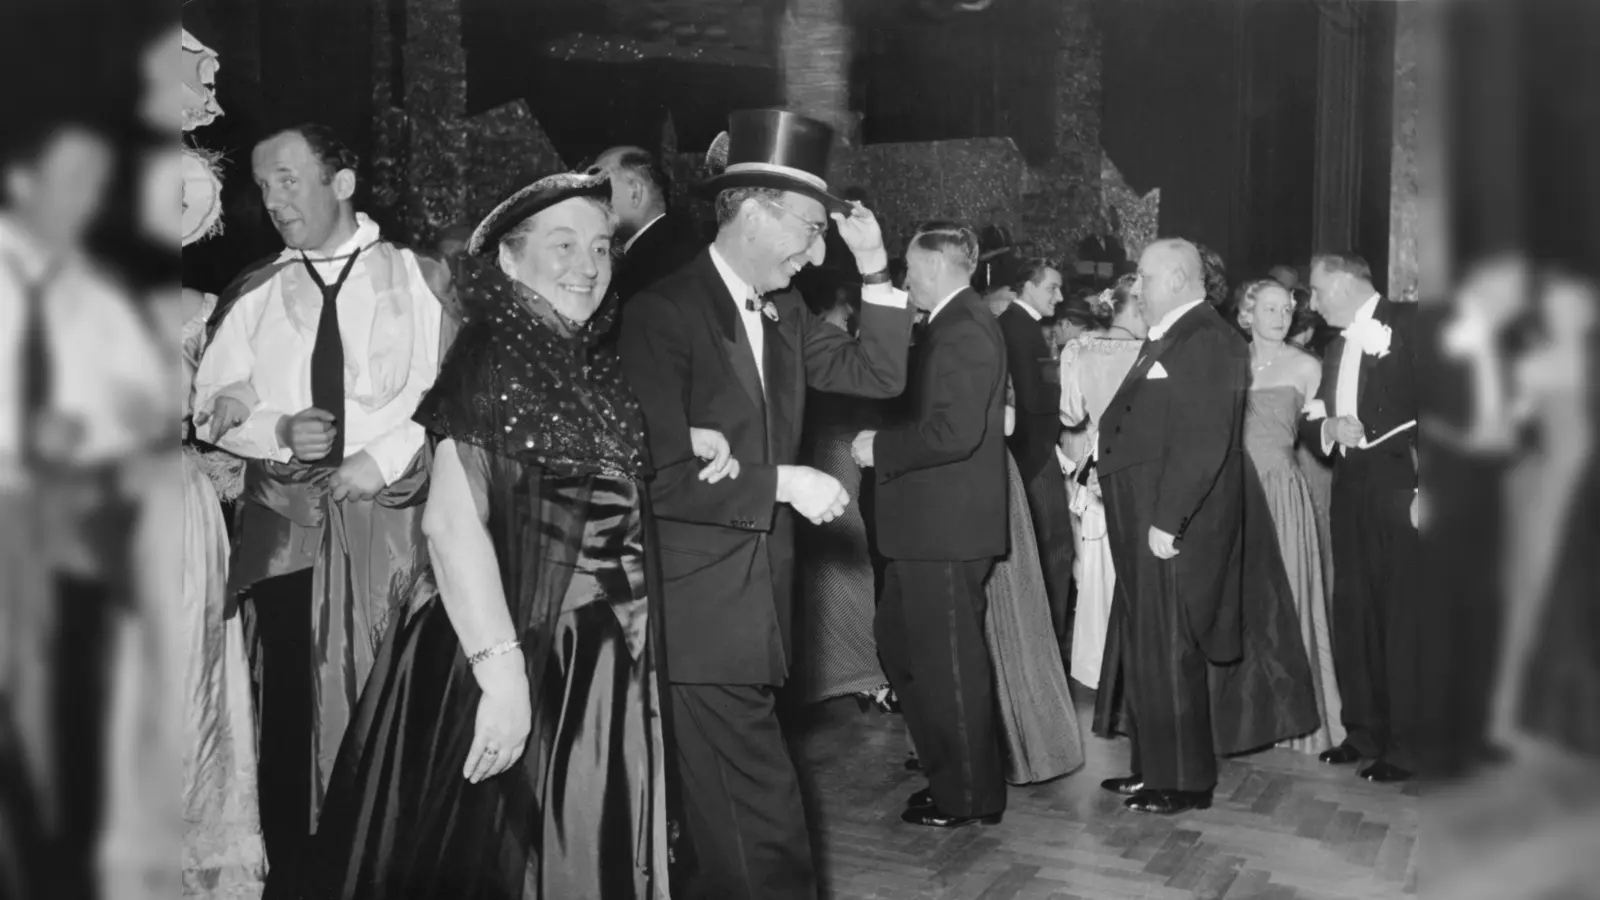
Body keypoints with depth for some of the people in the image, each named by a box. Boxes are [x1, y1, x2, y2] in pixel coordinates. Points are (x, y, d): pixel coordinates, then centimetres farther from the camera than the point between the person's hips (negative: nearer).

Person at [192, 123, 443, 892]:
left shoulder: (415, 275, 4)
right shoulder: (252, 293, 11)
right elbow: (211, 408, 6)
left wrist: (384, 456, -13)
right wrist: (280, 431, -11)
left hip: (388, 511, -2)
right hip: (284, 517, 2)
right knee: (288, 704, 4)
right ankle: (291, 871, 16)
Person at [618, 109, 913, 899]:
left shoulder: (783, 312, 11)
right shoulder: (663, 311, -13)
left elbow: (879, 376, 8)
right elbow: (659, 477, -18)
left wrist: (875, 274, 0)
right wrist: (782, 483, -14)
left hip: (762, 601, 8)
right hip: (702, 614, -8)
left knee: (723, 827, 18)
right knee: (764, 831, -5)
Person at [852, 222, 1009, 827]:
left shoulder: (963, 330, -18)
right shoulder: (957, 324, 14)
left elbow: (953, 432, -27)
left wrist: (881, 448, -17)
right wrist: (885, 443, 9)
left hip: (946, 527, -10)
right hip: (932, 524, 10)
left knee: (949, 662, 2)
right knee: (898, 639, 19)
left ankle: (970, 797, 18)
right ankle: (950, 768, 32)